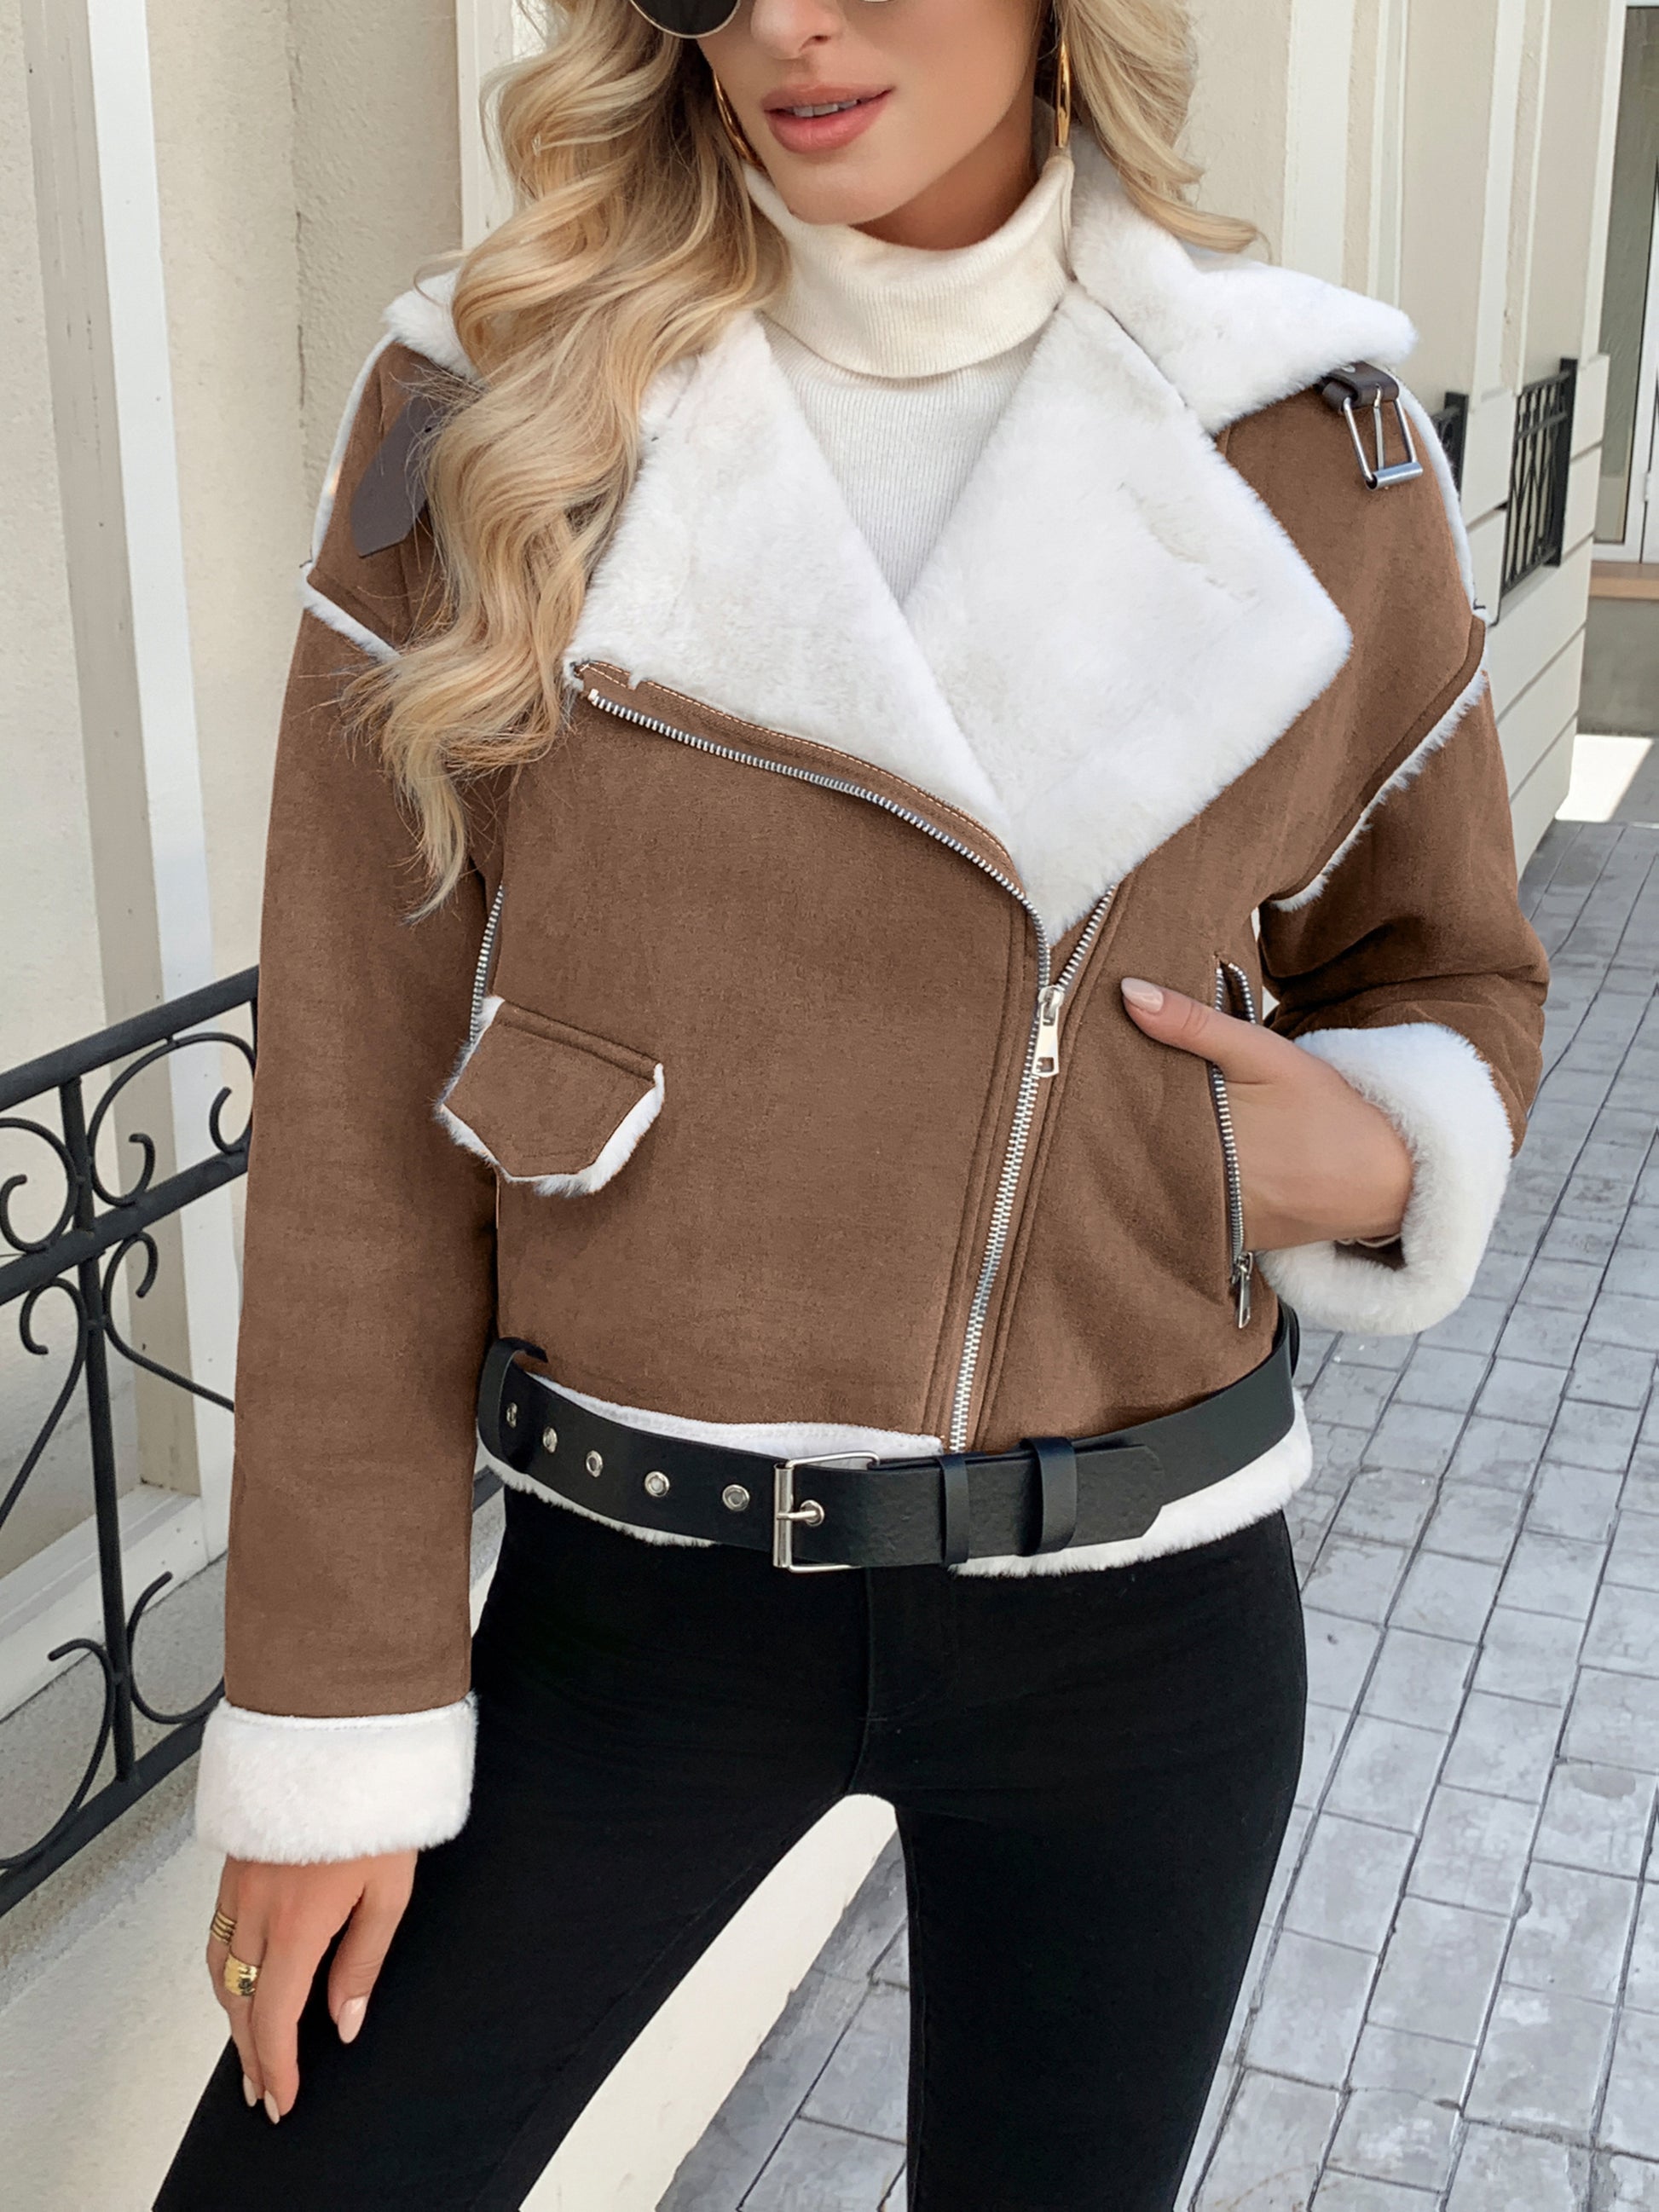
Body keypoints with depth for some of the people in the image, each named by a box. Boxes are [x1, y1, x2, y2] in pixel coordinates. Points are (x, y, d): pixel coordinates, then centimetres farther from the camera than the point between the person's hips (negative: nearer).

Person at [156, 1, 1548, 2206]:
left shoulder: (1317, 452, -4)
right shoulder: (492, 408, -8)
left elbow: (1449, 966, 11)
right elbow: (359, 1107, -7)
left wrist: (1382, 1152, -13)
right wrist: (342, 1713, -6)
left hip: (1141, 1607, 1)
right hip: (640, 1588, 0)